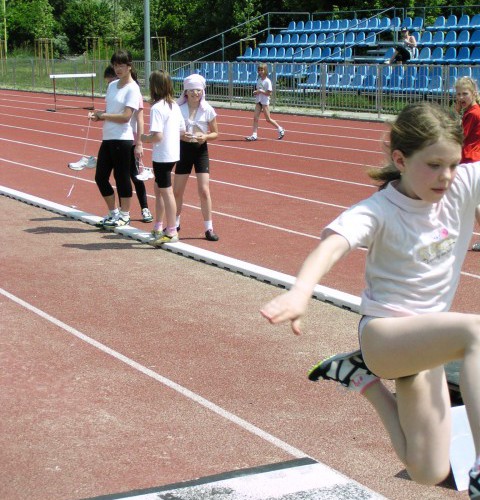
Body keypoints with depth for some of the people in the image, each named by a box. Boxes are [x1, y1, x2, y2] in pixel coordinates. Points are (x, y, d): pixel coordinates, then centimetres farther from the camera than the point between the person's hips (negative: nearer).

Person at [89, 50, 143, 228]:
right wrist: (98, 115, -2)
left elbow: (126, 116, -17)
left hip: (123, 140, -8)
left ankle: (124, 215, 15)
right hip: (108, 138, 8)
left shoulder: (132, 89, -10)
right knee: (100, 177, 10)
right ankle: (114, 213, 25)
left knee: (122, 177, 1)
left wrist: (103, 115, -11)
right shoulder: (112, 85, 13)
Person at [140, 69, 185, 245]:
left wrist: (145, 138, -8)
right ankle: (158, 228, 29)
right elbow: (182, 130, 12)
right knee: (159, 189, 20)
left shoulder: (157, 108, -18)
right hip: (173, 153, 8)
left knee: (166, 192, -1)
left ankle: (171, 233, 6)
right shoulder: (174, 106, 7)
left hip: (162, 156, -8)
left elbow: (157, 136, -25)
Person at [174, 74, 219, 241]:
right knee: (177, 191, 8)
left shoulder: (208, 110, -5)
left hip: (201, 150, -1)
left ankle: (208, 228, 2)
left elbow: (215, 133, 3)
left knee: (204, 191, -7)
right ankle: (175, 223, 29)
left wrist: (205, 136, -18)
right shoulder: (178, 109, -4)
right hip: (183, 149, 1)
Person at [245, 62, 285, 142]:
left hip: (265, 101, -7)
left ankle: (280, 129, 19)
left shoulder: (267, 81, -13)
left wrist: (260, 91, -20)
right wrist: (256, 92, -2)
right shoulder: (259, 80, 9)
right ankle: (254, 135, -5)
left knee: (268, 119, 1)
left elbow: (269, 93, -16)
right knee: (255, 117, -3)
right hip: (258, 101, 7)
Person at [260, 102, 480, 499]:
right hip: (384, 332, -6)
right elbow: (332, 245, -41)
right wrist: (301, 290, -62)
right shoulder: (378, 211, -22)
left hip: (429, 338, 7)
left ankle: (362, 374, 24)